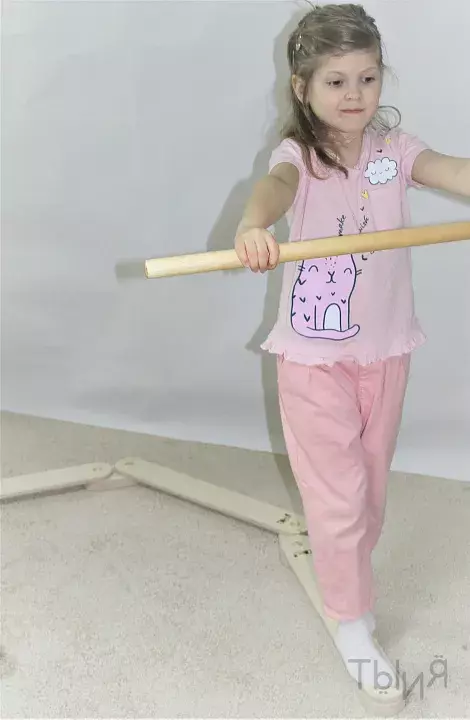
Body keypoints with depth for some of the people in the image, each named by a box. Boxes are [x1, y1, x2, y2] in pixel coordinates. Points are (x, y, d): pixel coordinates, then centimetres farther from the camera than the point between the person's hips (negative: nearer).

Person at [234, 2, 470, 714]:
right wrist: (254, 223, -58)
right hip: (315, 354, -4)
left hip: (385, 349, 4)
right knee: (338, 494, 2)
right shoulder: (299, 153, -9)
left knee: (371, 484, 18)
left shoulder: (395, 146, 0)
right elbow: (276, 184, -33)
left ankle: (344, 568, 44)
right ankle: (353, 624, 22)